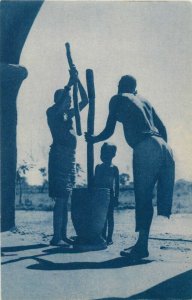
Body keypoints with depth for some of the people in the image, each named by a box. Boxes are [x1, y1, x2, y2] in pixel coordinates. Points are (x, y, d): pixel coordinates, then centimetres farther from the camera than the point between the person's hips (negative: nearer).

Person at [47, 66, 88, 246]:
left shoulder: (69, 114, 20)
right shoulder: (52, 112, 0)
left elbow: (85, 101, 19)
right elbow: (59, 105, -22)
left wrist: (78, 80, 11)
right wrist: (69, 83, -16)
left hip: (70, 158, 8)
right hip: (59, 156, -8)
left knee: (65, 199, 7)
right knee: (60, 198, -13)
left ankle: (63, 235, 10)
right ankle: (56, 237, -13)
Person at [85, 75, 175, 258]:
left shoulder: (117, 99, 11)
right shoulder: (143, 101, 27)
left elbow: (109, 131, 11)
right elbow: (162, 127, 21)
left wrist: (92, 139, 28)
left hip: (145, 149, -6)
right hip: (163, 148, 6)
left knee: (143, 198, -5)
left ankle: (142, 245, -7)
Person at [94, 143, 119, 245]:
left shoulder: (114, 168, 3)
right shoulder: (98, 167, 6)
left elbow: (117, 184, 3)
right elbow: (95, 182, 6)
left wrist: (116, 197, -1)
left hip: (110, 195, -2)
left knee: (109, 216, -1)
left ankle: (109, 238, 2)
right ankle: (103, 236, 8)